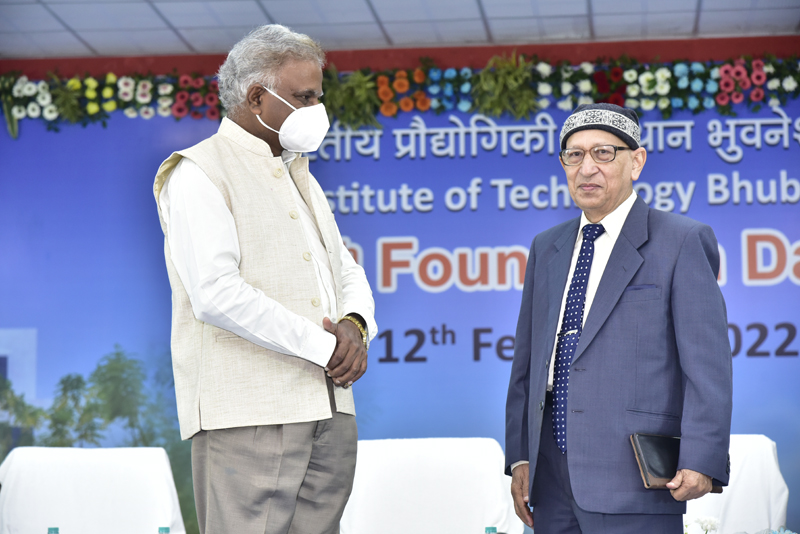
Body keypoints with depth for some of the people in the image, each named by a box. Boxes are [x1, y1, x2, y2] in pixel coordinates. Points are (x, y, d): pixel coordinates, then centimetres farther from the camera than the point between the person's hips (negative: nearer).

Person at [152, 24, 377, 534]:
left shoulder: (301, 177, 24)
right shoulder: (199, 173, -4)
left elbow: (347, 272, 24)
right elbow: (215, 294, -18)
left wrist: (355, 325, -1)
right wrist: (323, 346, -14)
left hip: (331, 415, 8)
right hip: (248, 417, -8)